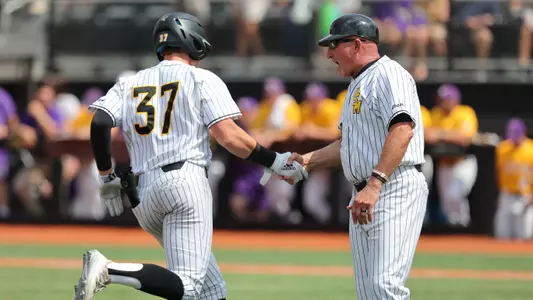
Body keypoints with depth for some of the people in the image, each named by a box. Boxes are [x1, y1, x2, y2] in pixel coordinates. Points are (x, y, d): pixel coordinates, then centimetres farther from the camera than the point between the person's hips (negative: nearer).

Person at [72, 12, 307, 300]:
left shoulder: (129, 84, 19)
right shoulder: (202, 79, 7)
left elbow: (99, 123, 2)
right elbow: (229, 137, -5)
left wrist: (107, 178, 11)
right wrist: (276, 161, 5)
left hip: (143, 194, 6)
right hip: (185, 180, -6)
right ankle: (109, 270, -35)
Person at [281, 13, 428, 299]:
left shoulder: (388, 74, -9)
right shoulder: (357, 84, 23)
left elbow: (402, 130, -24)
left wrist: (374, 185, -31)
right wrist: (307, 162, 18)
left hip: (395, 190, -11)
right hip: (364, 199, 11)